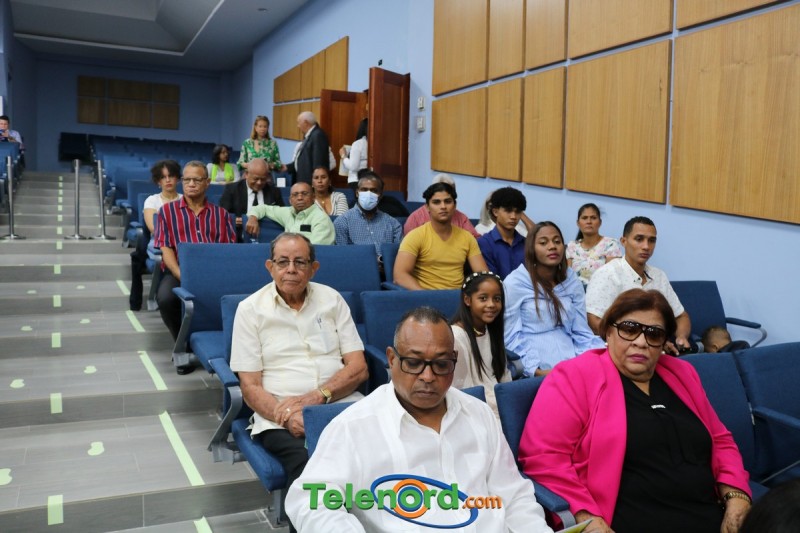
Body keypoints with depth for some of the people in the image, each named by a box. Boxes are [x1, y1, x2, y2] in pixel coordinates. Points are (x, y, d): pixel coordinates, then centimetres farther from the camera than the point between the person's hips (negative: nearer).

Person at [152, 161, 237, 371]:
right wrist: (182, 276, -14)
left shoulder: (220, 213, 17)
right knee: (165, 298, -33)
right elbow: (165, 249, 3)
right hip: (179, 270, 0)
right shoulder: (168, 210, 14)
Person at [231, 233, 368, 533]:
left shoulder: (332, 299, 12)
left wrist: (316, 397, -11)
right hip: (279, 417, -2)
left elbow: (358, 368, 6)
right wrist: (287, 416, -18)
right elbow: (250, 387, 1)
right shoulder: (251, 309, 6)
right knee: (307, 463, -35)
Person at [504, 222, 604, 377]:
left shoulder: (572, 280, 11)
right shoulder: (515, 282, -3)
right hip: (539, 368, -4)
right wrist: (536, 370, -18)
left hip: (572, 361, 5)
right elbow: (511, 337, -6)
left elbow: (582, 332, 9)